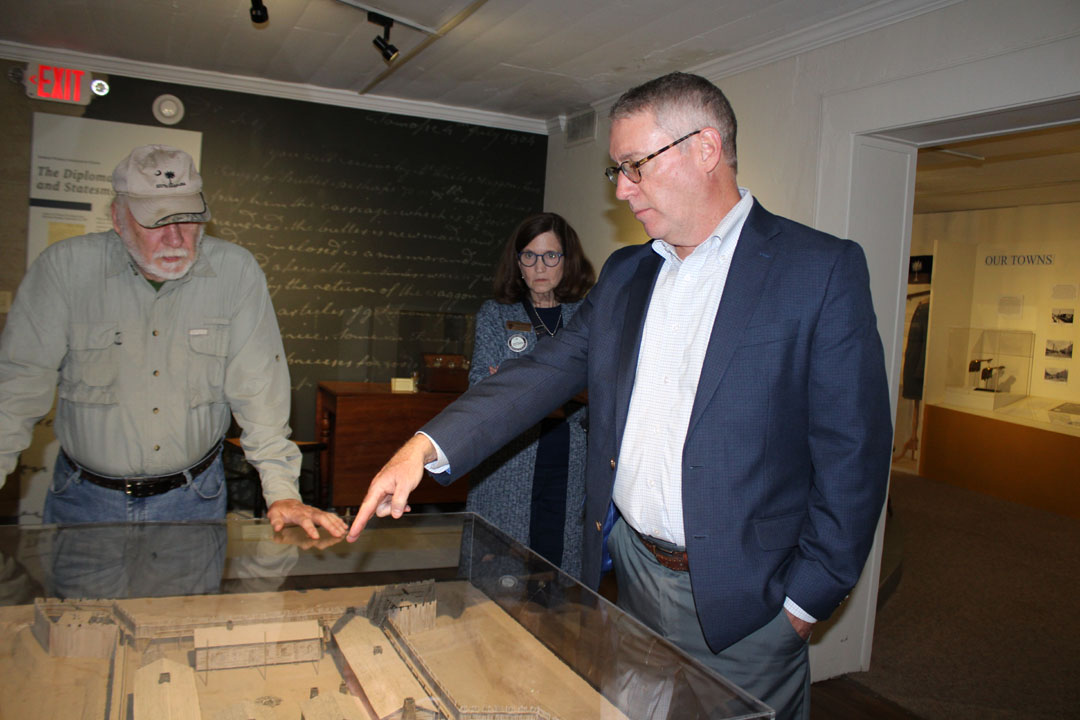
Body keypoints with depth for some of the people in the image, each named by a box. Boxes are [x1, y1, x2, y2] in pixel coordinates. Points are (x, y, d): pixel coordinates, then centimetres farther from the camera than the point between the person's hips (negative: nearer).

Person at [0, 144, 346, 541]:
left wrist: (282, 492, -14)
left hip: (193, 497, 0)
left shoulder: (237, 272, -12)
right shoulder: (64, 266, -11)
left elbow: (259, 389, -11)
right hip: (86, 497, 1)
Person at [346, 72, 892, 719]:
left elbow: (853, 453, -11)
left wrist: (804, 600, -11)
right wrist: (427, 447, -9)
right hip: (632, 573, 5)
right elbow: (547, 372, 3)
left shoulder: (822, 269, -11)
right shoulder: (625, 273, 8)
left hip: (744, 602, -5)